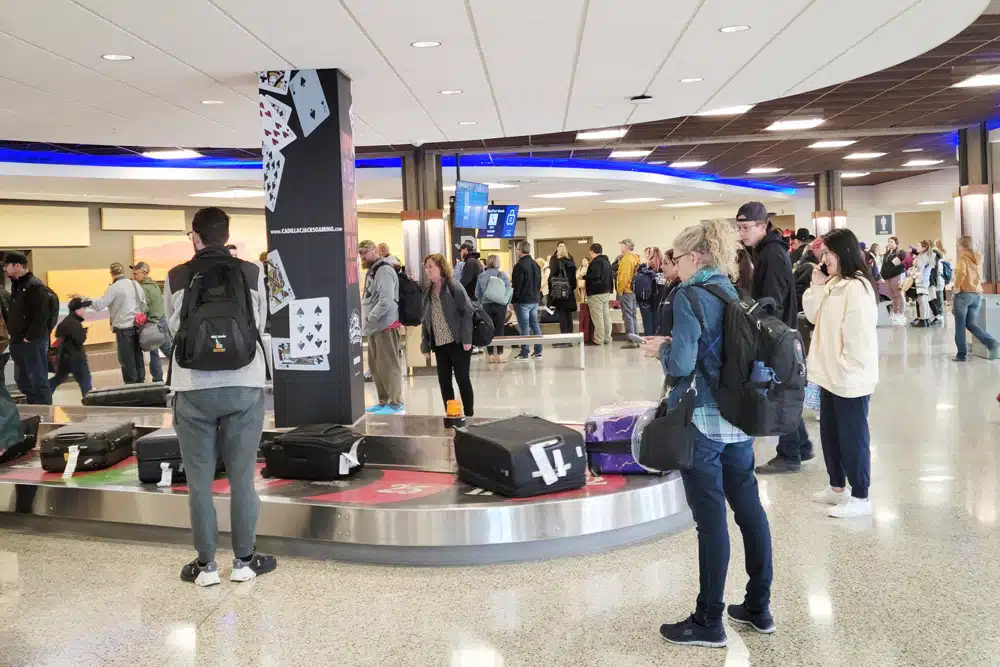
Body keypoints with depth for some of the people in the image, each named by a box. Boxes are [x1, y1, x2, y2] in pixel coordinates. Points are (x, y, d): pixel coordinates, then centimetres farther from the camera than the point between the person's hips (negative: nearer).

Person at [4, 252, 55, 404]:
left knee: (38, 380, -4)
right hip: (18, 341, 10)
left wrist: (29, 337, -19)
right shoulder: (16, 285, 14)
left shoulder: (35, 286, -13)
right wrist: (12, 333, 13)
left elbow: (42, 314, -20)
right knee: (22, 379, 15)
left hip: (33, 341, -9)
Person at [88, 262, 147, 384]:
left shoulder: (114, 288, -11)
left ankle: (131, 384, 3)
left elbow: (99, 305, -15)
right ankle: (140, 381, 18)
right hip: (137, 326, 6)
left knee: (126, 359, 1)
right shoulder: (135, 284, 8)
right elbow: (144, 305, 12)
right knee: (138, 355, 13)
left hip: (123, 328, -6)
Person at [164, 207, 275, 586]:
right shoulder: (252, 273, -1)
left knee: (199, 481, 10)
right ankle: (244, 560, 19)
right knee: (242, 478, 9)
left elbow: (172, 327, 12)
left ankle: (206, 564, 19)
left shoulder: (176, 278, 0)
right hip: (244, 386, 0)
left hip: (193, 389, 0)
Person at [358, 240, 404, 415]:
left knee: (388, 365, -6)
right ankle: (384, 402, 25)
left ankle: (396, 405, 0)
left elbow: (386, 301, -23)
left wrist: (368, 319, -20)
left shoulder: (384, 270, -14)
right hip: (375, 327, 10)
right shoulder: (371, 271, 17)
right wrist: (366, 321, 12)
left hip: (385, 325, -10)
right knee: (375, 365, 15)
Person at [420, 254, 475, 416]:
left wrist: (466, 340, -17)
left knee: (462, 379, 1)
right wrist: (425, 344, 8)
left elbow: (467, 312, -12)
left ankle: (469, 416, 11)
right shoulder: (428, 291, 11)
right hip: (439, 344, 6)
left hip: (457, 342, -6)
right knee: (444, 382, 8)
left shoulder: (454, 286, -8)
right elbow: (426, 319, 14)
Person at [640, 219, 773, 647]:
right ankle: (759, 607, 28)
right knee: (749, 508, 14)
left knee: (710, 518, 0)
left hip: (703, 420, -8)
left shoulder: (689, 295, -13)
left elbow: (682, 363, -20)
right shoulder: (733, 293, 10)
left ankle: (709, 623, 12)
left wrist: (661, 349, 0)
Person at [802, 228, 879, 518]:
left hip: (850, 377, -10)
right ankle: (837, 487, 33)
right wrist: (816, 287, -2)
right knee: (830, 433, 18)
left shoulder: (857, 287, -19)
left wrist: (848, 366, -17)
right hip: (831, 374, 10)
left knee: (852, 436, 1)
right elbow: (813, 316, 10)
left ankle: (860, 498, 13)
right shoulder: (833, 284, 10)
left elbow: (859, 334, -22)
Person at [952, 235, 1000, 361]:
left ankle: (962, 354, 3)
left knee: (960, 326, 2)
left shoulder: (962, 257, -5)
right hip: (978, 294, 6)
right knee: (972, 324, 11)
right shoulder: (978, 258, 16)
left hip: (964, 293, -6)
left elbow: (961, 272, -21)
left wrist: (956, 288, -15)